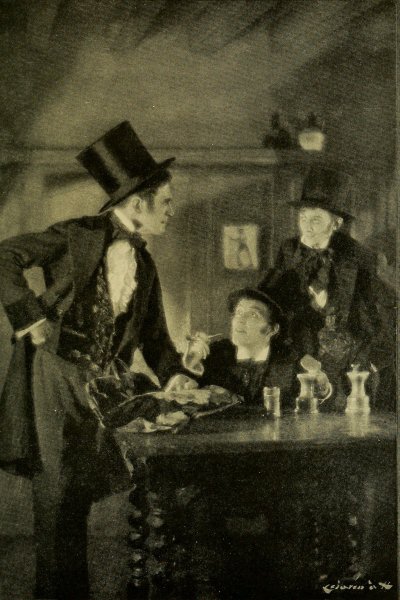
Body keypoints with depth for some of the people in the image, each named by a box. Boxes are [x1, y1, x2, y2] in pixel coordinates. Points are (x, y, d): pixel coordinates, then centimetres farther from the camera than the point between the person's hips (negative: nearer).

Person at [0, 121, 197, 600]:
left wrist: (175, 376, 3)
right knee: (58, 498, -4)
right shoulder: (80, 236, -7)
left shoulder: (144, 265, 14)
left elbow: (154, 336, 18)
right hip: (55, 380, -6)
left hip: (99, 389, 6)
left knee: (77, 501, 12)